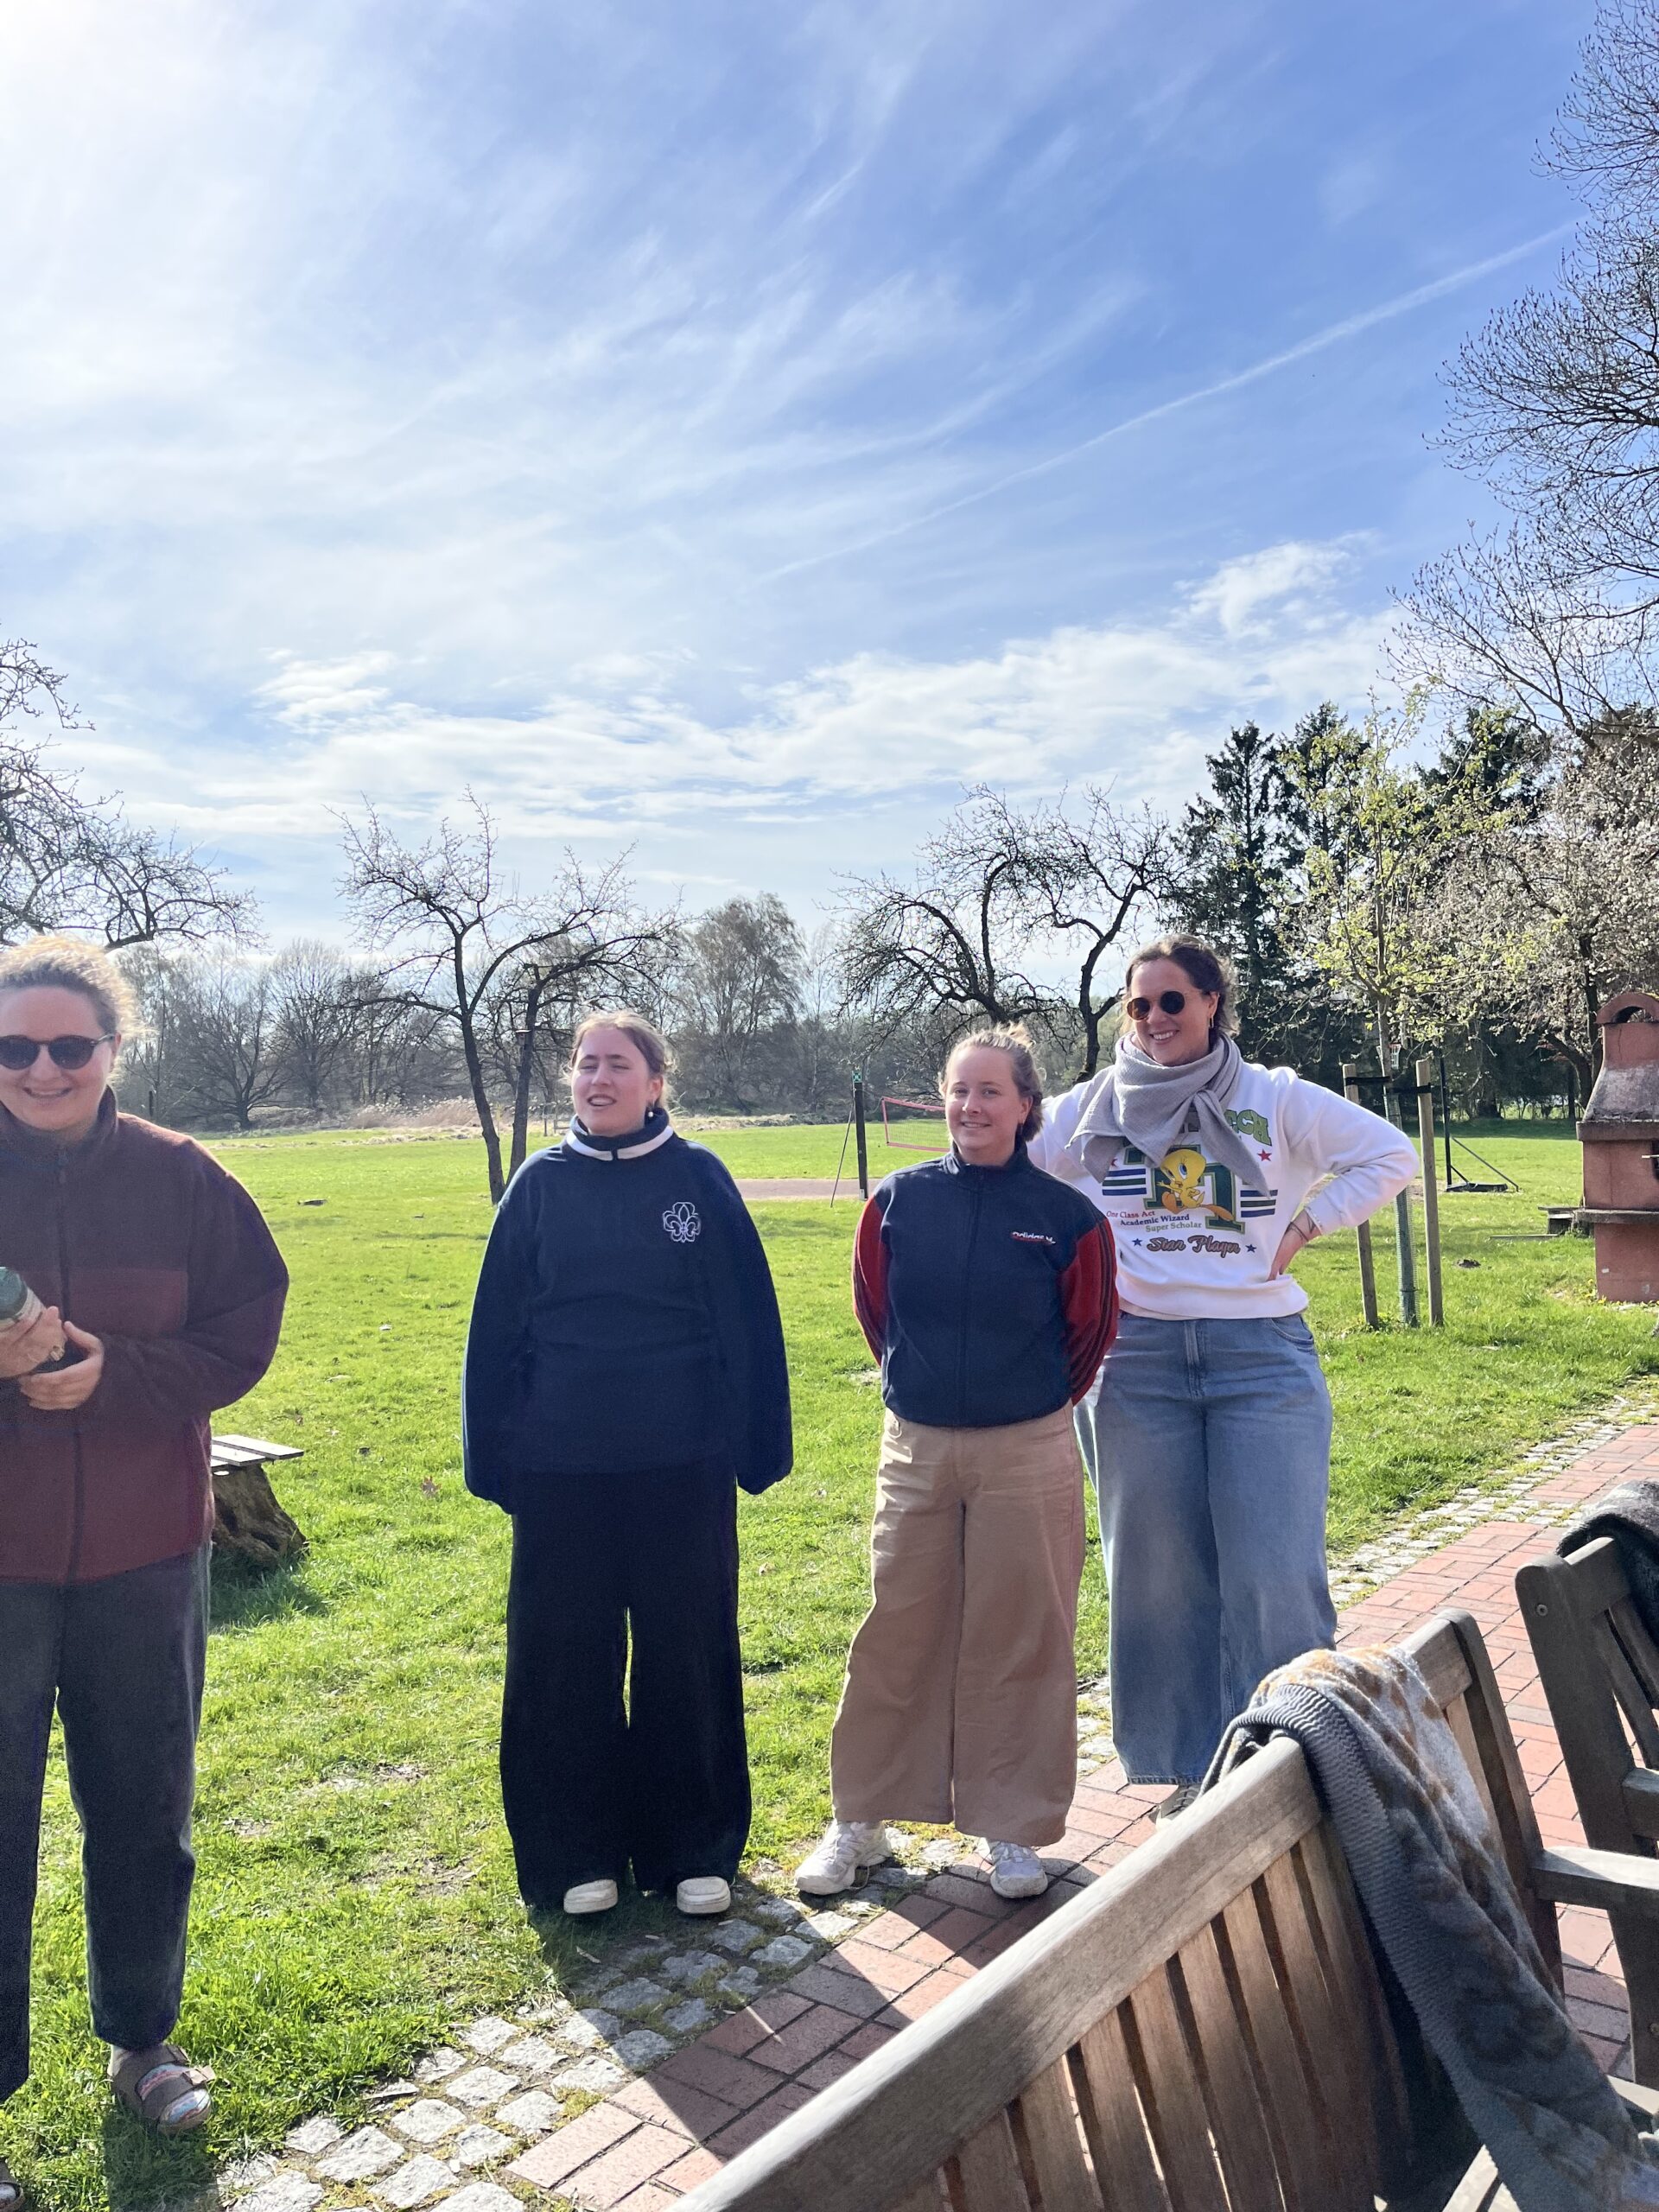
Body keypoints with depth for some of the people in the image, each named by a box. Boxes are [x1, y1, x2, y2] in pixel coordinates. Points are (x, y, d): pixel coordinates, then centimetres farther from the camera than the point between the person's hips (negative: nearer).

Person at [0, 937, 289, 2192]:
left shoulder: (181, 1179, -3)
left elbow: (243, 1334, -4)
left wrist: (112, 1372, -19)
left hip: (145, 1556, 2)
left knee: (146, 1809, 18)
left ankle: (142, 2041, 40)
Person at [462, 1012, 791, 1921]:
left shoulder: (697, 1177, -2)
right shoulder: (540, 1185, 3)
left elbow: (748, 1318, -1)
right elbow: (496, 1329, 5)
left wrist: (756, 1444, -3)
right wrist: (492, 1456, 3)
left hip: (682, 1468, -1)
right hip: (561, 1471, 1)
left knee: (688, 1654, 10)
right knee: (565, 1661, 10)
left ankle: (694, 1847, 28)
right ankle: (577, 1852, 29)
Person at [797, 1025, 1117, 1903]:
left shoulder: (1066, 1214, -7)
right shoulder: (897, 1201, -3)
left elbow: (1090, 1328, 7)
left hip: (1028, 1456, -1)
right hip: (916, 1450, 2)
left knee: (1019, 1641, 8)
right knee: (895, 1637, 10)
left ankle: (1013, 1830, 25)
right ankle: (859, 1821, 25)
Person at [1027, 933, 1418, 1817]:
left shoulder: (1276, 1100, 4)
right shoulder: (1091, 1109, 7)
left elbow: (1391, 1156, 8)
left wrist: (1303, 1227, -1)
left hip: (1262, 1352, -1)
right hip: (1135, 1358, 2)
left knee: (1275, 1572, -4)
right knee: (1161, 1571, 8)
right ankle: (1194, 1769, 24)